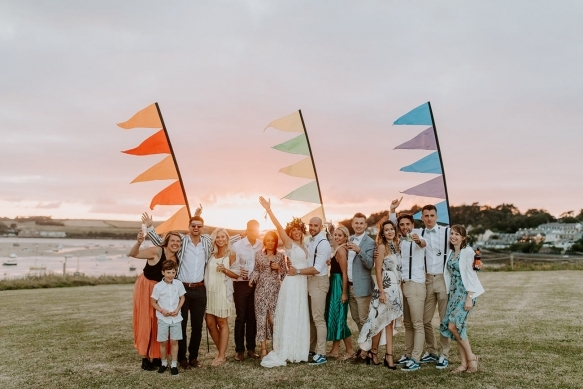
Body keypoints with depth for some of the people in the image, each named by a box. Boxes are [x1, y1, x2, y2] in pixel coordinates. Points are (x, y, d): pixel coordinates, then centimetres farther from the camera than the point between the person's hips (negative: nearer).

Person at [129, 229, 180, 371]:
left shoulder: (176, 258, -3)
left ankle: (157, 357, 21)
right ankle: (145, 359, 5)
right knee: (146, 322, -3)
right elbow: (132, 254, -30)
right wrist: (139, 243, -50)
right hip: (146, 288, -6)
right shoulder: (157, 251, -22)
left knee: (160, 323, 9)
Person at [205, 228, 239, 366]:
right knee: (210, 323, 5)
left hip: (222, 291, -5)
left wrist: (225, 270, -19)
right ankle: (221, 351, 20)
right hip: (209, 290, 5)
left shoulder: (231, 253, 0)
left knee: (222, 323, 2)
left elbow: (236, 274, -3)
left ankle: (221, 356, 8)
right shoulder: (211, 253, 12)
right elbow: (208, 271, 17)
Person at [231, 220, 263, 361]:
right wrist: (239, 273, -25)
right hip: (241, 284, -3)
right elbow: (230, 266, -7)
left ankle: (251, 348, 20)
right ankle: (239, 350, 11)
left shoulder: (261, 245, 2)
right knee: (241, 317, 2)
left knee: (252, 317, 9)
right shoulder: (237, 245, -6)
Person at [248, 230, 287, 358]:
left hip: (275, 290, 0)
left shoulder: (280, 256, 6)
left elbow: (284, 274, 11)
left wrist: (279, 268, -9)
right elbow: (256, 270, 11)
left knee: (274, 317, -4)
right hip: (261, 289, 1)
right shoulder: (259, 255, 6)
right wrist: (252, 279, -8)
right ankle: (263, 348, 7)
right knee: (261, 317, -1)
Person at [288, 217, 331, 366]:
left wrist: (297, 271, -15)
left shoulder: (322, 243, -14)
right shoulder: (310, 241, 13)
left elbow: (317, 268, -19)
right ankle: (311, 350, 22)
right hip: (309, 280, 9)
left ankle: (321, 354, 1)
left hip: (319, 282, -9)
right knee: (310, 318, 13)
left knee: (318, 319, -5)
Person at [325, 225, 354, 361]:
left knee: (339, 318, -4)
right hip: (335, 285, 10)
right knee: (334, 317, 13)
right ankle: (334, 350, 20)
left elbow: (344, 273, -19)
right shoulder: (339, 249, 13)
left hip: (339, 285, -10)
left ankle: (349, 350, 7)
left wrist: (344, 293, -20)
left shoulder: (341, 250, -16)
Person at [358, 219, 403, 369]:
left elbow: (399, 269, 13)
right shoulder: (382, 246, -8)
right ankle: (373, 352, 18)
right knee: (381, 321, 2)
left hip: (396, 288, 7)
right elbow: (378, 270, -12)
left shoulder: (396, 246, 12)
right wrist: (381, 291, -16)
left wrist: (399, 288, 6)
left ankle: (389, 356, 9)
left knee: (389, 323, 7)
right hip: (385, 288, -7)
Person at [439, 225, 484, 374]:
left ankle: (471, 357, 2)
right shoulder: (451, 253, 12)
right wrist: (449, 294, 12)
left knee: (454, 325, -15)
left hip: (465, 293, -7)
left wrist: (469, 298, -17)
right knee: (457, 327, 5)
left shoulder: (468, 252, -10)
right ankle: (464, 363, 12)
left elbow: (470, 275, -14)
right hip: (454, 293, 8)